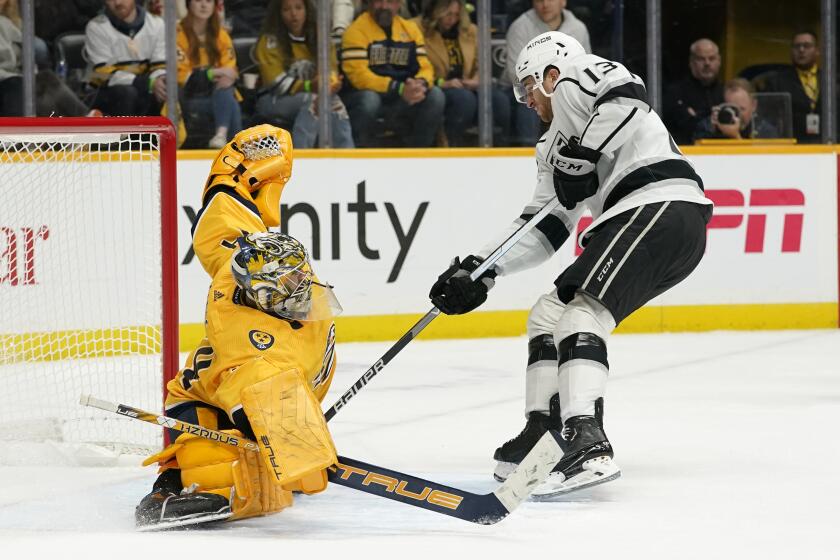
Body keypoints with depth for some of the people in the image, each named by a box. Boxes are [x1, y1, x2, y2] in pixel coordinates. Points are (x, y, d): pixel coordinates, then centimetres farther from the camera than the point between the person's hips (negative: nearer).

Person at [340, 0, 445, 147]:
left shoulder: (410, 28, 7)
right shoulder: (356, 29, -11)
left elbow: (425, 67, 2)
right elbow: (358, 74, -21)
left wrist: (421, 84, -24)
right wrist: (400, 89, -30)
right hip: (364, 94, -5)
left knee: (435, 96, -16)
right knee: (369, 99, -37)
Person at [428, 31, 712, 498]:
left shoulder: (577, 80, 7)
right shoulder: (554, 147, 32)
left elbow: (626, 96, -16)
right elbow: (543, 228, 26)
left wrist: (584, 154, -15)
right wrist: (480, 270, 17)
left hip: (662, 207, -10)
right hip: (631, 221, 10)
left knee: (582, 315, -23)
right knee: (547, 314, 14)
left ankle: (588, 445, -37)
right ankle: (543, 432, 14)